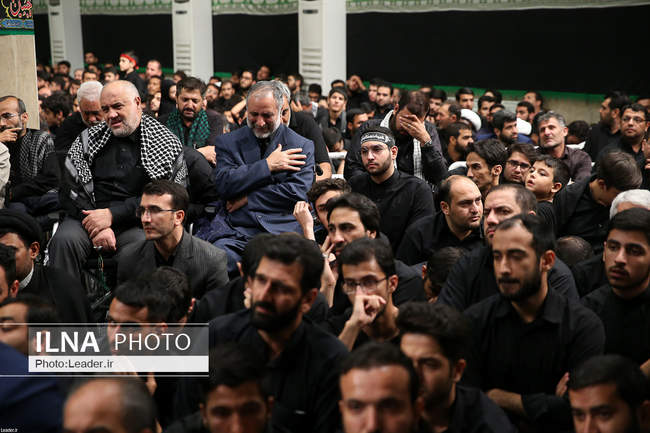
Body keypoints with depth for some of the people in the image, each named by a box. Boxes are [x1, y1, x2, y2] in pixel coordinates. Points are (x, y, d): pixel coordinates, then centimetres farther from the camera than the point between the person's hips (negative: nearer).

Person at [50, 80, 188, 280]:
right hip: (89, 216, 3)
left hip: (137, 223, -2)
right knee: (64, 239, -27)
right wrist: (96, 227, -10)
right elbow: (69, 190, 6)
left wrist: (112, 215, -11)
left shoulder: (166, 143, 4)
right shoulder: (88, 140, 13)